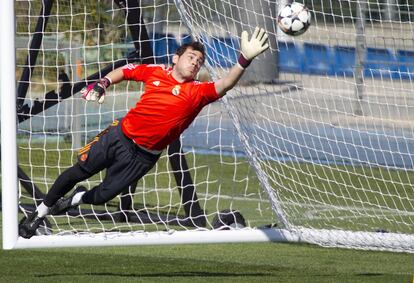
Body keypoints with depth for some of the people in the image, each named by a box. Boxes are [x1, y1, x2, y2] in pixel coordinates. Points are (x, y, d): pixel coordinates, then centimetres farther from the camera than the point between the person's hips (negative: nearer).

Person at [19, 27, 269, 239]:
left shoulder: (197, 92, -15)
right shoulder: (156, 72, -4)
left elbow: (224, 85, -35)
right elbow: (124, 71, 14)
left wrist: (245, 59, -51)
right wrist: (102, 85, -3)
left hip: (143, 156, -2)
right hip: (121, 134, 2)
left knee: (103, 195, 2)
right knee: (78, 173, 7)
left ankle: (77, 199, 38)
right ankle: (40, 214, 29)